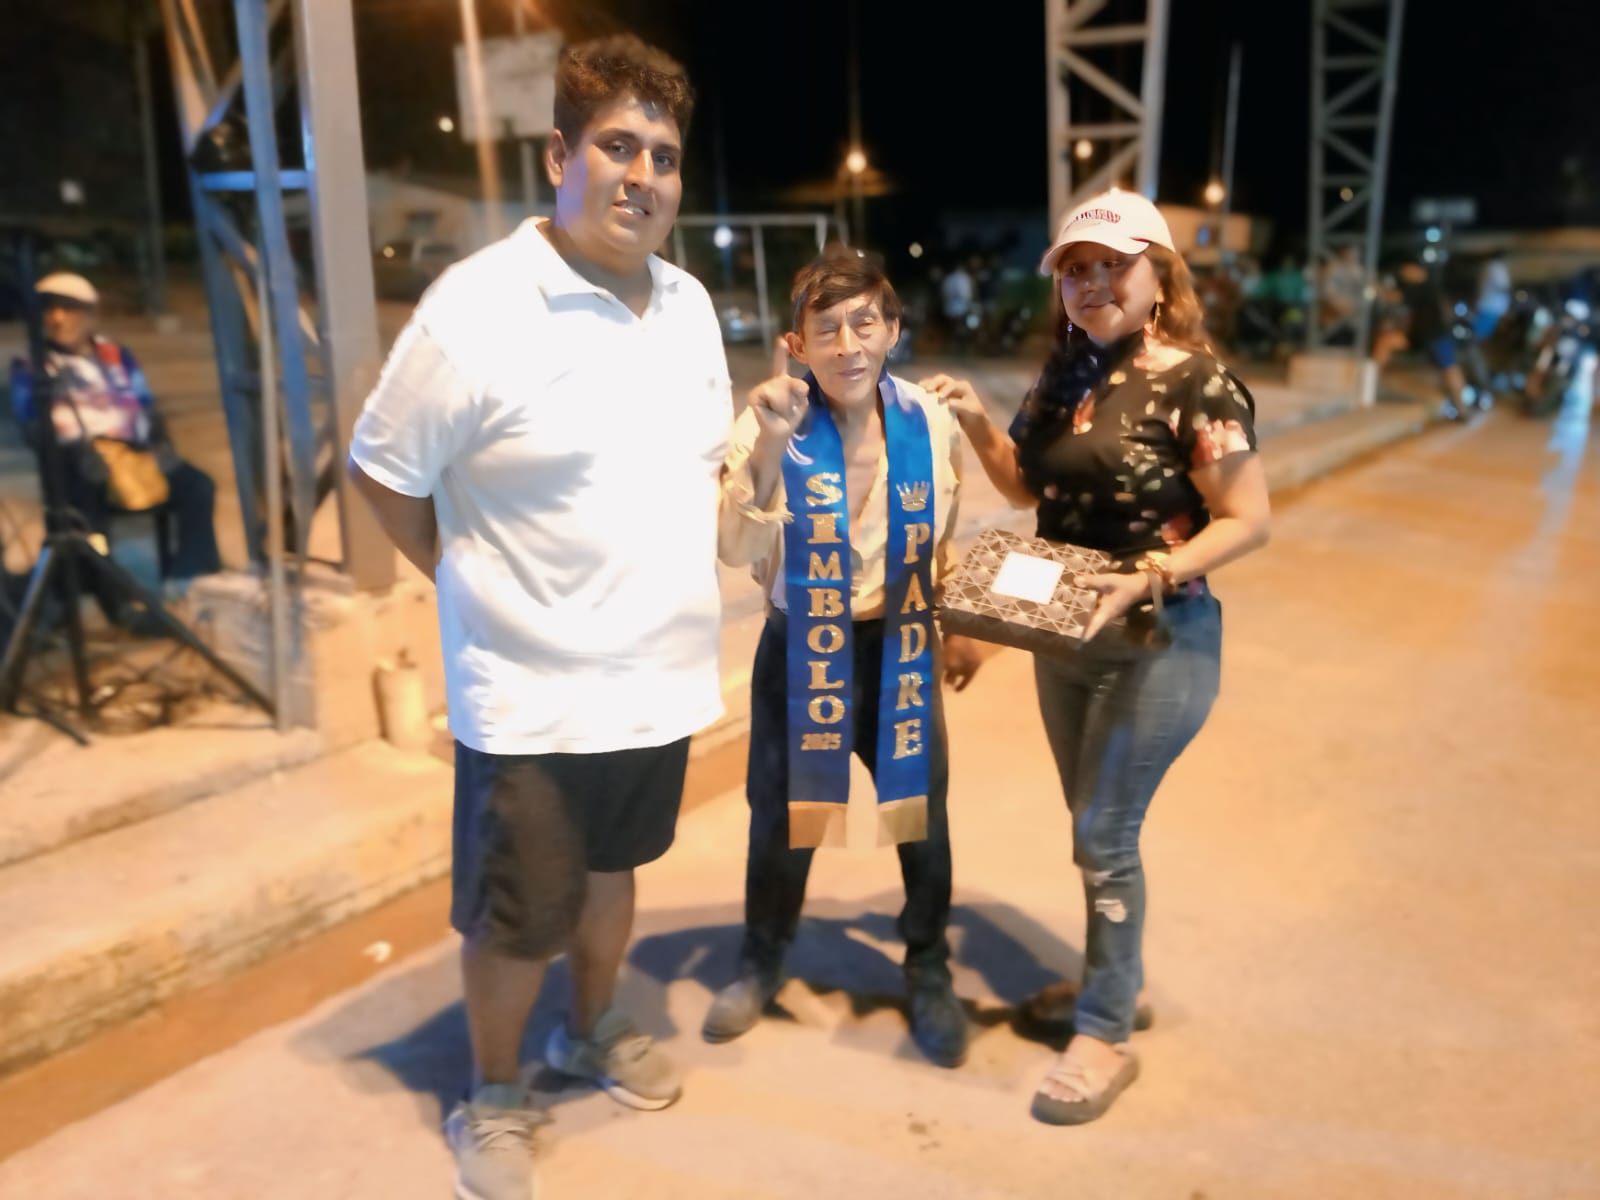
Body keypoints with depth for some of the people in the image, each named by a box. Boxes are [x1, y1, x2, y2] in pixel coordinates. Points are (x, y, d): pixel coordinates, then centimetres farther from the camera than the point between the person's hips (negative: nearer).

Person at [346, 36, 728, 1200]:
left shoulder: (690, 304, 4)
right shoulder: (477, 306, -16)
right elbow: (386, 470, -10)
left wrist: (672, 574, 11)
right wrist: (477, 584, -6)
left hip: (660, 673, 6)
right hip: (532, 690, -6)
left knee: (611, 869, 25)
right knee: (516, 917, 10)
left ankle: (595, 1029, 49)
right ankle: (493, 1101, 35)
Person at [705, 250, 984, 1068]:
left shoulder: (930, 423, -7)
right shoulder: (768, 425, -16)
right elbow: (735, 551, -28)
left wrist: (961, 628, 13)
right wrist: (770, 446, -38)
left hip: (900, 646, 2)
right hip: (799, 648, -1)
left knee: (923, 811, 12)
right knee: (782, 811, 14)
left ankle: (929, 974, 37)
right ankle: (762, 961, 41)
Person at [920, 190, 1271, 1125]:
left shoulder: (1196, 382, -16)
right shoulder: (1066, 373, 4)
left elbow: (1249, 520, -16)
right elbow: (1029, 486, 12)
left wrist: (1151, 576, -27)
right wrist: (976, 421, -4)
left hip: (1160, 642, -7)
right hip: (1066, 635, 7)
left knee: (1103, 837, -2)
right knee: (1096, 825, 18)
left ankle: (1106, 1038, 16)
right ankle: (1121, 977, 39)